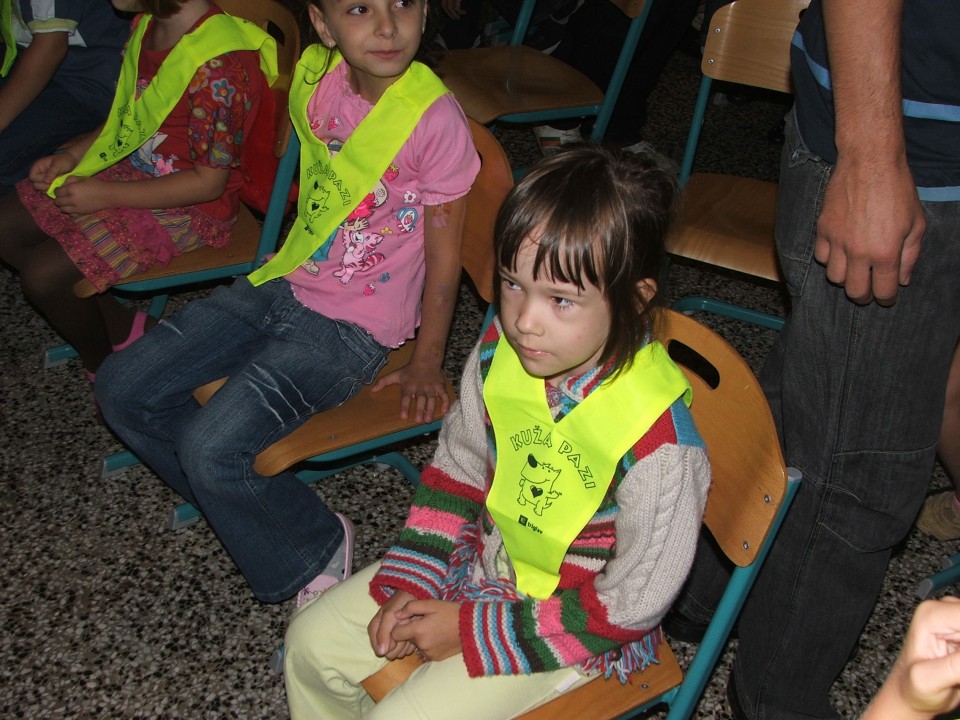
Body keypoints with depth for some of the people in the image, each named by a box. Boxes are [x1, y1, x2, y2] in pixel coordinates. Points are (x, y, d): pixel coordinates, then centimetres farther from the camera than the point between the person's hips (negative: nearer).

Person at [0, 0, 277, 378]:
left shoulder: (216, 66, -28)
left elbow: (209, 182, -23)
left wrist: (106, 195, -20)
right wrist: (72, 154, -2)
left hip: (187, 206, -9)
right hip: (130, 166, 9)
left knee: (43, 274, -16)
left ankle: (105, 368, 13)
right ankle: (121, 326, 16)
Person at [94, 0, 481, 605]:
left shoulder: (436, 120, -22)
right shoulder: (313, 76, -3)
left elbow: (444, 257, -12)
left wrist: (426, 363, -7)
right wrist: (288, 266, 16)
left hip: (353, 328, -7)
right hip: (282, 284, 7)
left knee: (211, 447, -21)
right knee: (122, 387, 3)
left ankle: (315, 549, 6)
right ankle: (236, 498, 19)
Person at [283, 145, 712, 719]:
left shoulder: (660, 441, -32)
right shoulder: (500, 351, -15)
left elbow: (632, 605, -22)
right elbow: (457, 468, 3)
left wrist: (471, 631, -19)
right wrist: (410, 584, -4)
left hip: (576, 626, -6)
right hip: (484, 557, 6)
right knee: (312, 642, 7)